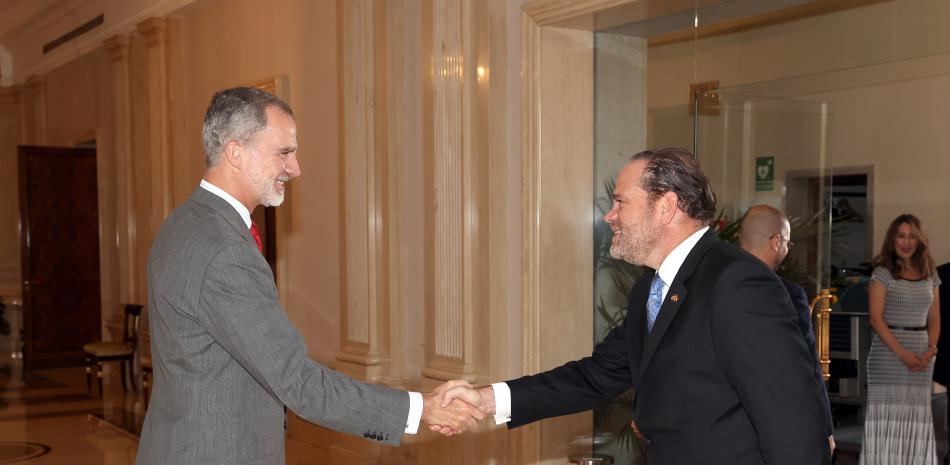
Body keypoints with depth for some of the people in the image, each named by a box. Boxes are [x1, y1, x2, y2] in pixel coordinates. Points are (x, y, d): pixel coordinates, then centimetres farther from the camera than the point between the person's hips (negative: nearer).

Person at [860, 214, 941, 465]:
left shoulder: (930, 275, 12)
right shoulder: (882, 273, -2)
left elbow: (934, 319, 12)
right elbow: (876, 319, -8)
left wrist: (931, 350, -6)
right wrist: (902, 354, -16)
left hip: (921, 356, 4)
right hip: (888, 355, -4)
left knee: (917, 419, 3)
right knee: (886, 418, -5)